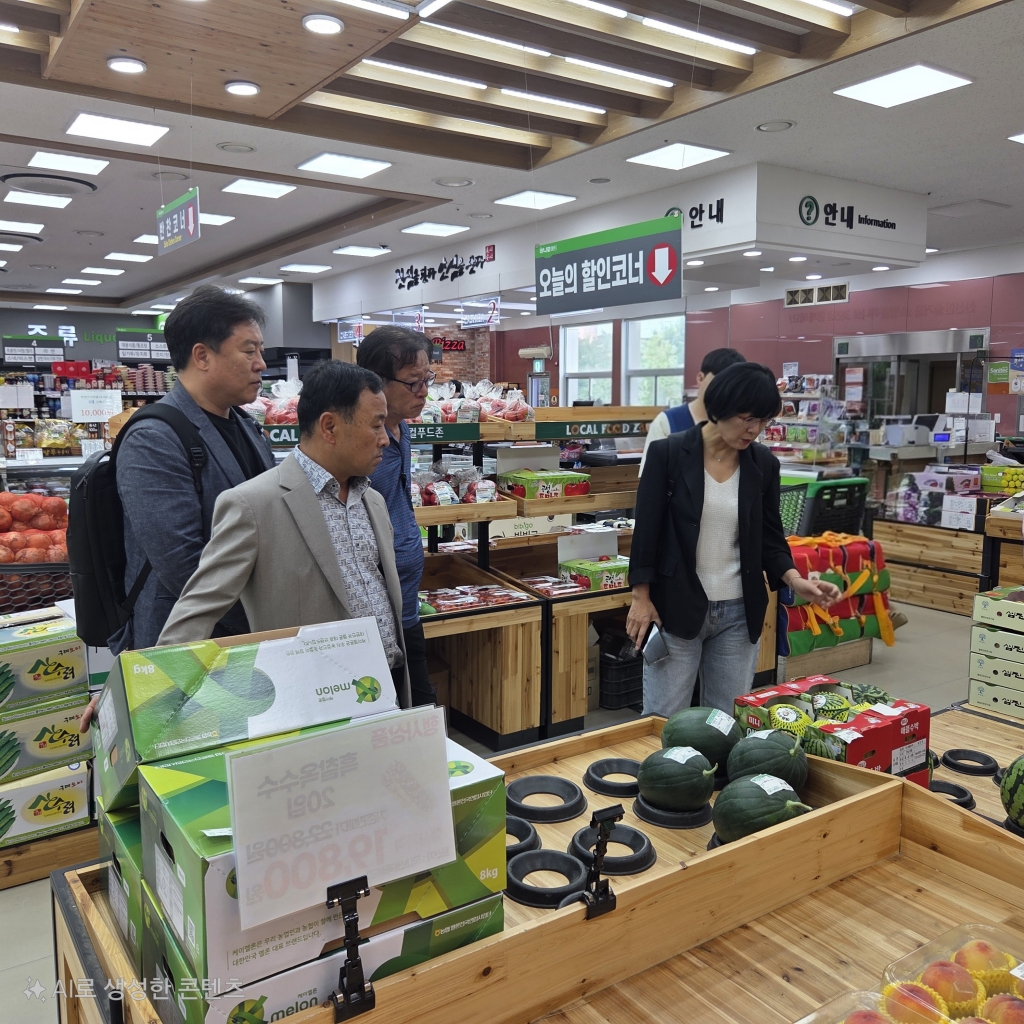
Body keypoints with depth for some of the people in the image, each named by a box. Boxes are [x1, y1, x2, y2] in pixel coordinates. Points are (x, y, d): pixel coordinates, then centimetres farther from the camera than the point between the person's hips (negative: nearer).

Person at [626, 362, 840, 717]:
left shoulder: (763, 464, 2)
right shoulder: (668, 453, -9)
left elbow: (770, 536, 7)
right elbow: (647, 529, -7)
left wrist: (796, 581, -10)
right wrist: (641, 597, -9)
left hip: (738, 612, 4)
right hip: (675, 607, -3)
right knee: (664, 719, 4)